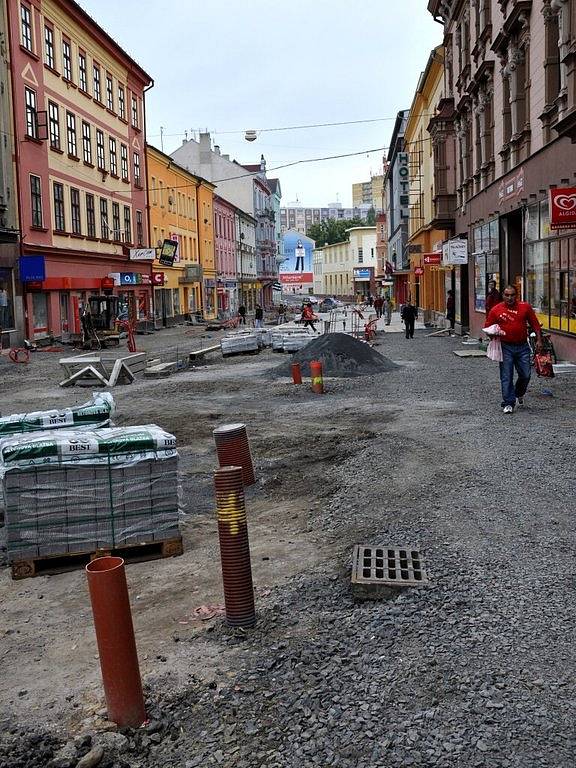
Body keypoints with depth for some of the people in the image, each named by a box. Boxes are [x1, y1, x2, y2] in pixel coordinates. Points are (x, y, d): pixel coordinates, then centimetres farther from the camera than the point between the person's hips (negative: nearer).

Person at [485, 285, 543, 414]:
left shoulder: (525, 307, 3)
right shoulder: (496, 310, 0)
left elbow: (535, 324, 8)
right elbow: (488, 327, 8)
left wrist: (539, 340, 2)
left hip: (523, 346, 2)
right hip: (506, 347, -1)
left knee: (525, 375, 5)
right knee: (506, 377, -3)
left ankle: (519, 394, 34)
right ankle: (508, 404, 2)